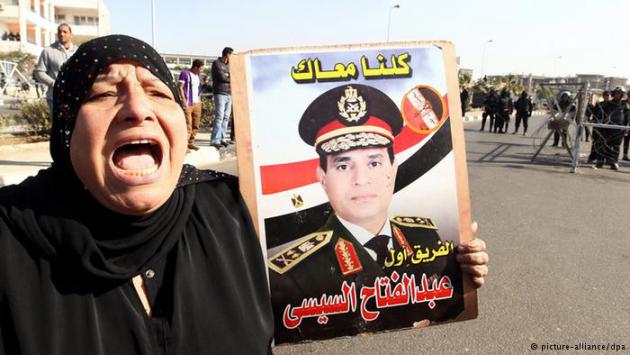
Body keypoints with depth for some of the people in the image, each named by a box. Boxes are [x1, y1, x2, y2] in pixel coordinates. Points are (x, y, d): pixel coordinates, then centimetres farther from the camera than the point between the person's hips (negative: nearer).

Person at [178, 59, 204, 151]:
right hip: (188, 103, -8)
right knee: (187, 124, -12)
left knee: (196, 125, 7)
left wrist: (199, 100, 14)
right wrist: (184, 100, -17)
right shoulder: (185, 74, -5)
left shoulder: (197, 76, 18)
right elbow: (180, 87, -10)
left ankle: (191, 142, 15)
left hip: (197, 103, 8)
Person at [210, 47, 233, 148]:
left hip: (229, 94, 7)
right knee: (219, 117, -12)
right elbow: (222, 77, -11)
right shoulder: (216, 63, -1)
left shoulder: (229, 65, 21)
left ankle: (222, 138, 8)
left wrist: (227, 76, -3)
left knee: (226, 117, 4)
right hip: (220, 93, -7)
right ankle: (214, 140, -13)